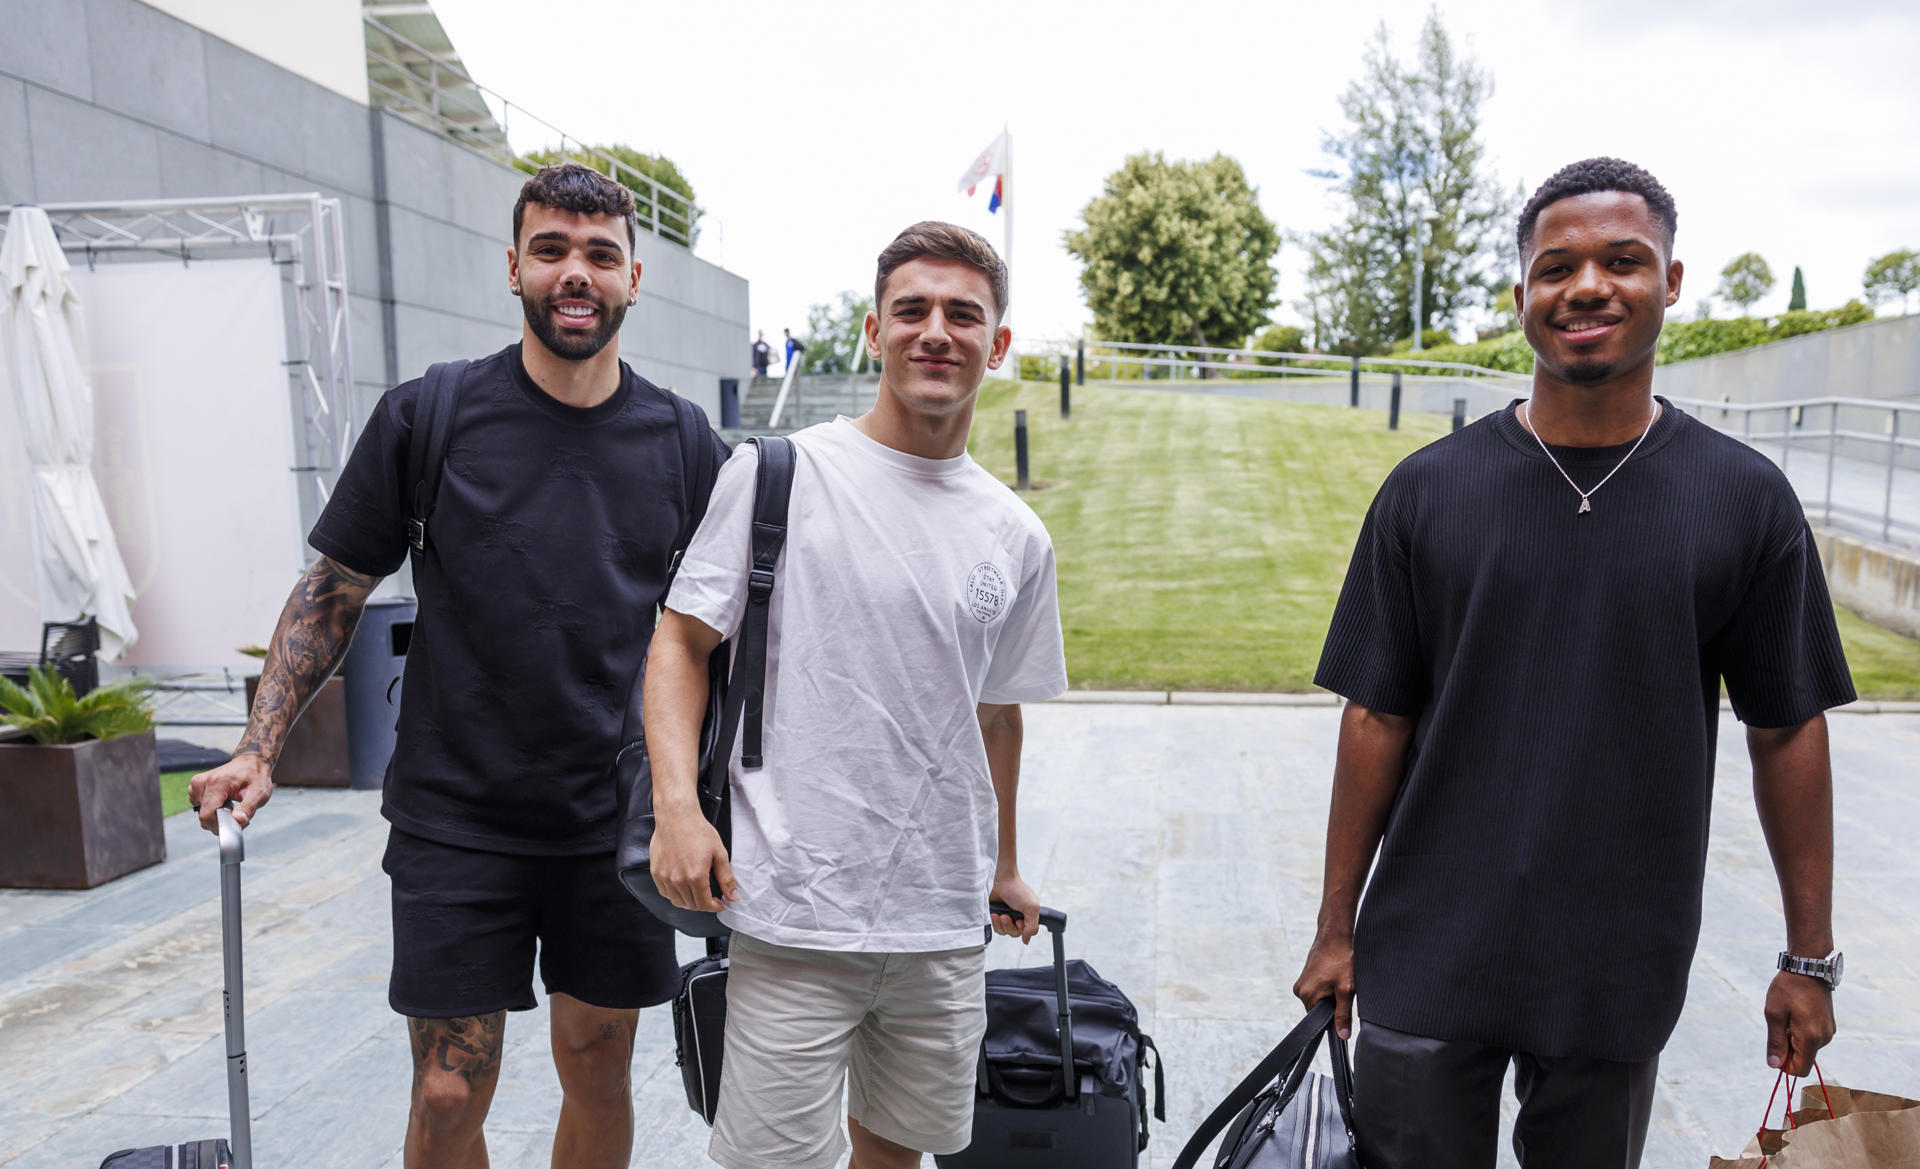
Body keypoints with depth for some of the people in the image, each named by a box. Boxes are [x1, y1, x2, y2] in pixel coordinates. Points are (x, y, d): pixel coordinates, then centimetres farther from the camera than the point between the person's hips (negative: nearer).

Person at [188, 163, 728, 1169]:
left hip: (620, 824, 2)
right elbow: (333, 591, 3)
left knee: (599, 1072, 14)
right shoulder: (425, 418, -4)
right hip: (456, 822, -1)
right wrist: (259, 749, -4)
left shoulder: (684, 446, 0)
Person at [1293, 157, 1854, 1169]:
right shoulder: (1428, 490, -4)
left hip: (1622, 973, 1)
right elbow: (1377, 717, -2)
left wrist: (1811, 959, 6)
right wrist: (1336, 929, 0)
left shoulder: (1746, 499, -2)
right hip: (1430, 965, 0)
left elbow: (1787, 730, 3)